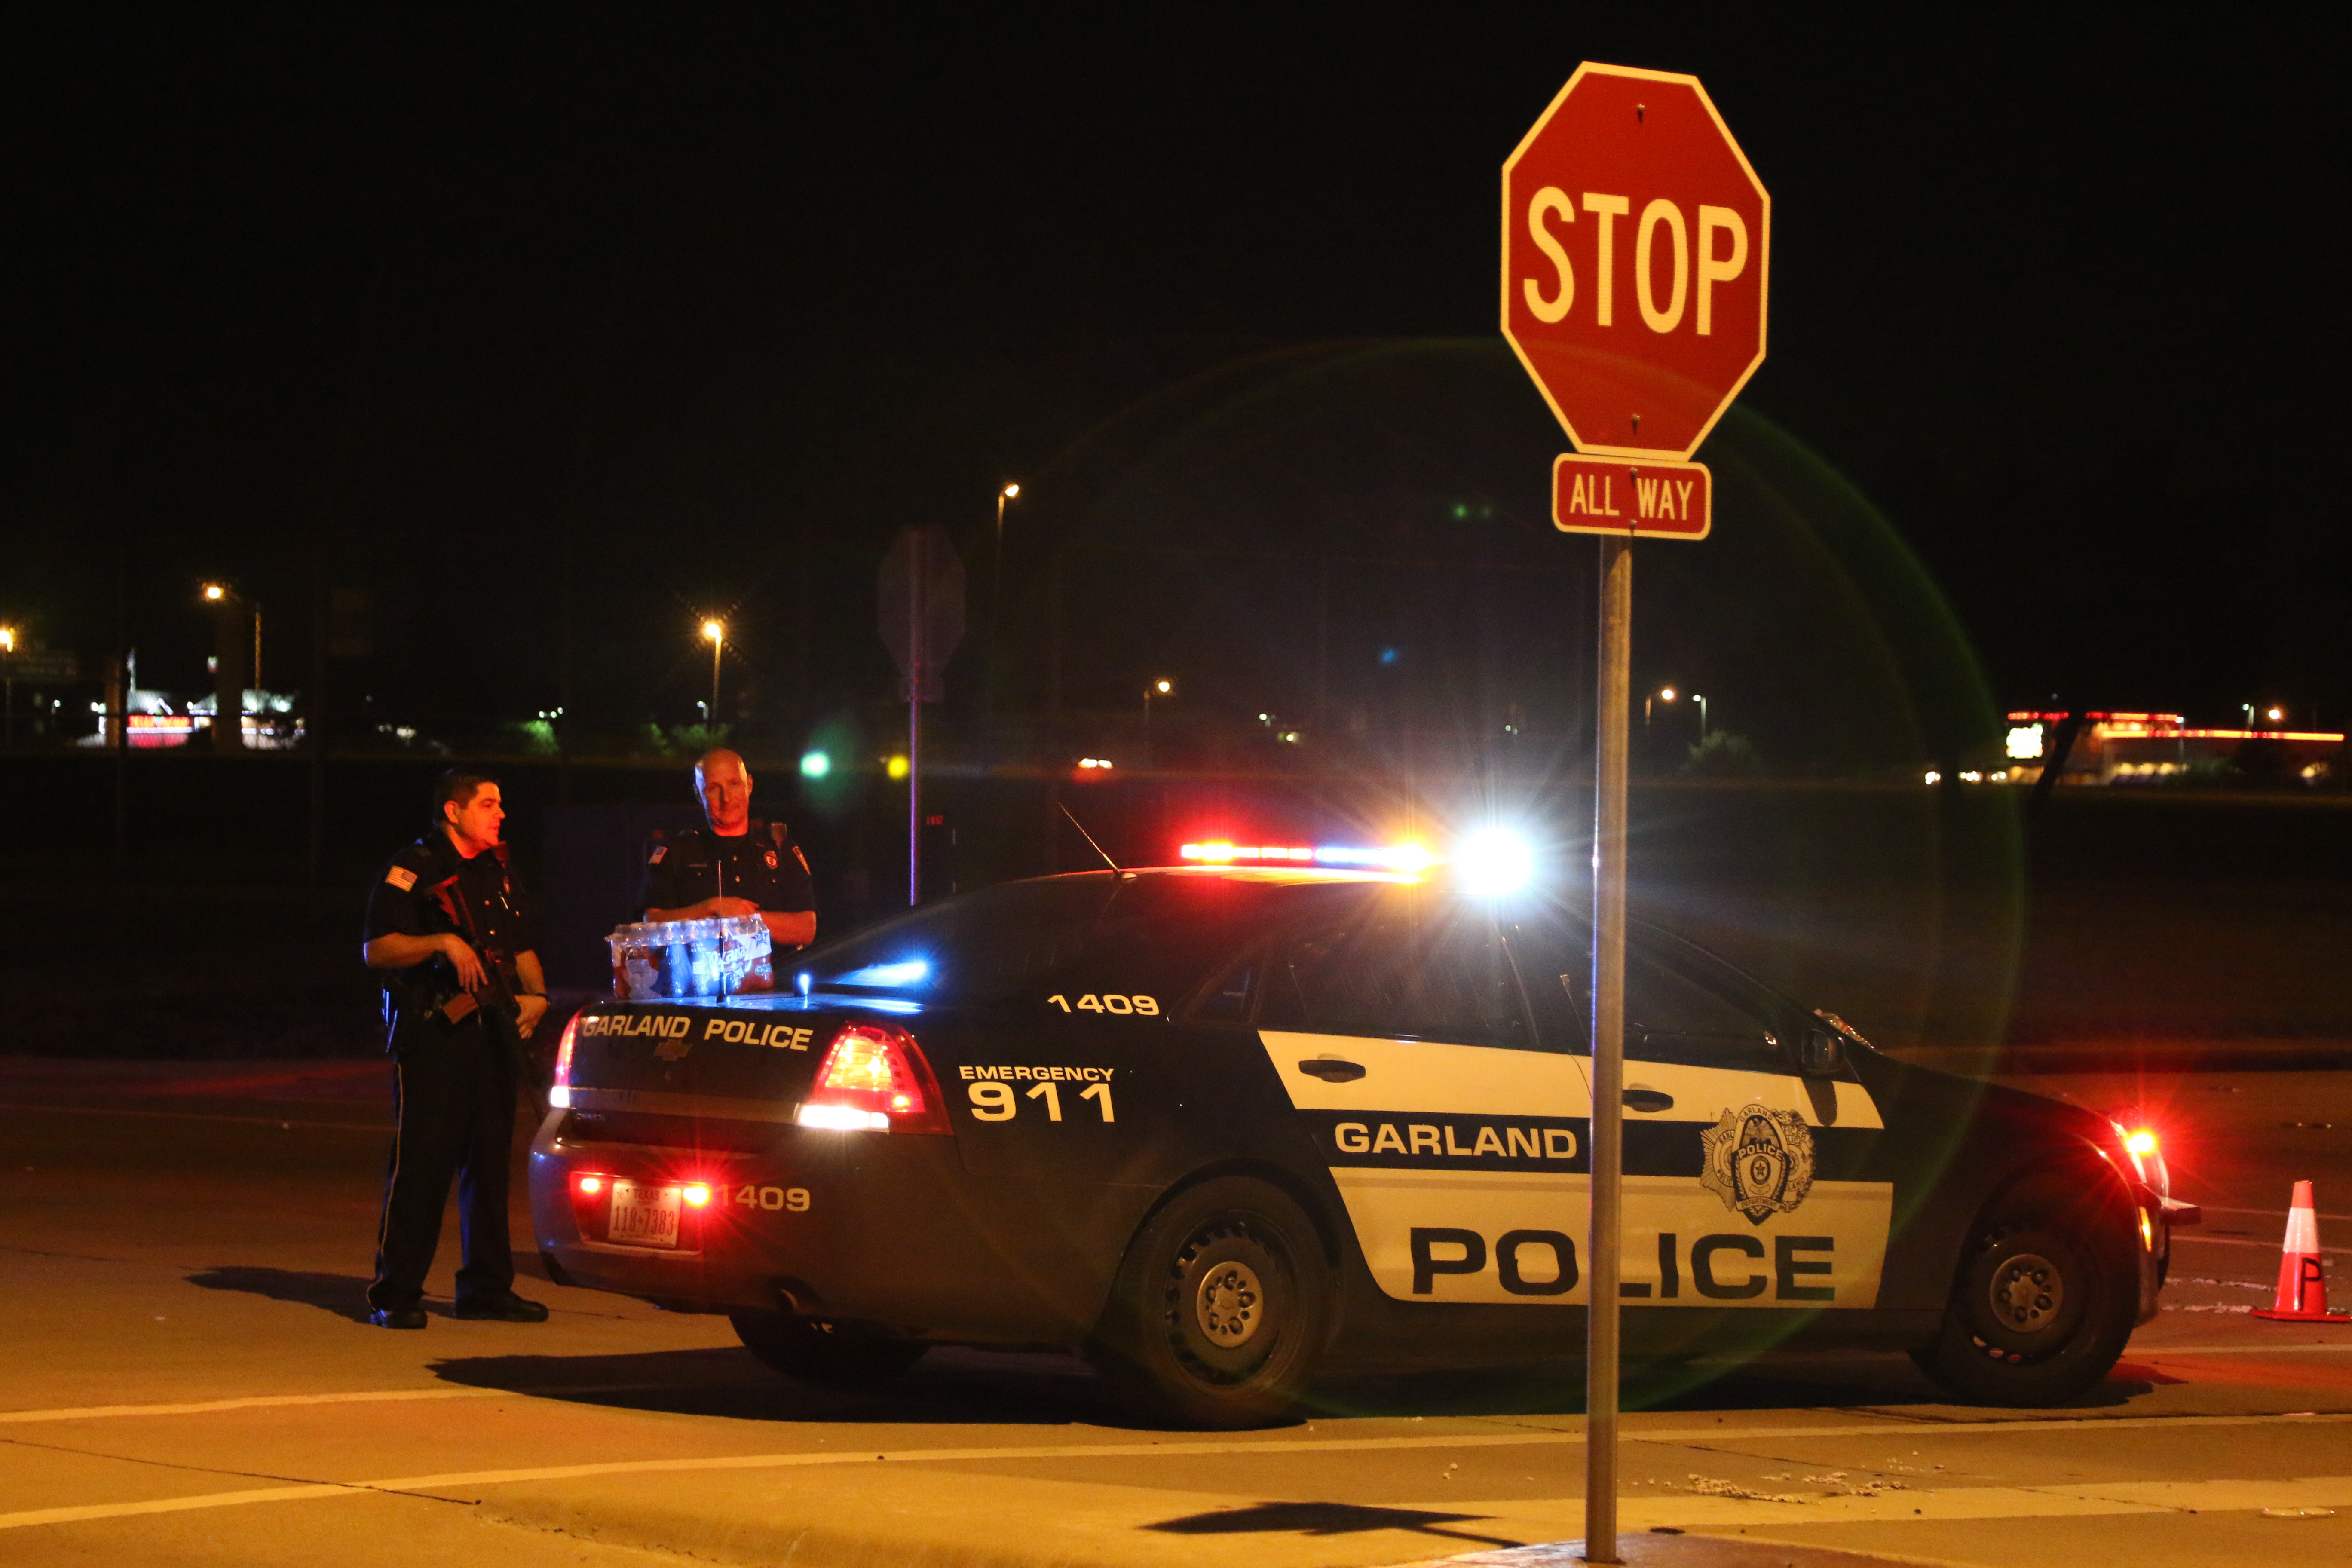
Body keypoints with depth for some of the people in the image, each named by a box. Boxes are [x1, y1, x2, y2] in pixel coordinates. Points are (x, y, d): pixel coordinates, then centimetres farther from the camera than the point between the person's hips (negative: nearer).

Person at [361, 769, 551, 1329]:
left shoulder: (497, 871, 19)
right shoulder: (413, 869, -2)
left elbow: (522, 946, 27)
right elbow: (377, 948, -9)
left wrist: (535, 993, 9)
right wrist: (442, 942, -20)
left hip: (492, 1031, 7)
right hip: (432, 1033, -7)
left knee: (490, 1159, 7)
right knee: (420, 1162, -8)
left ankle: (487, 1287, 14)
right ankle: (396, 1293, -5)